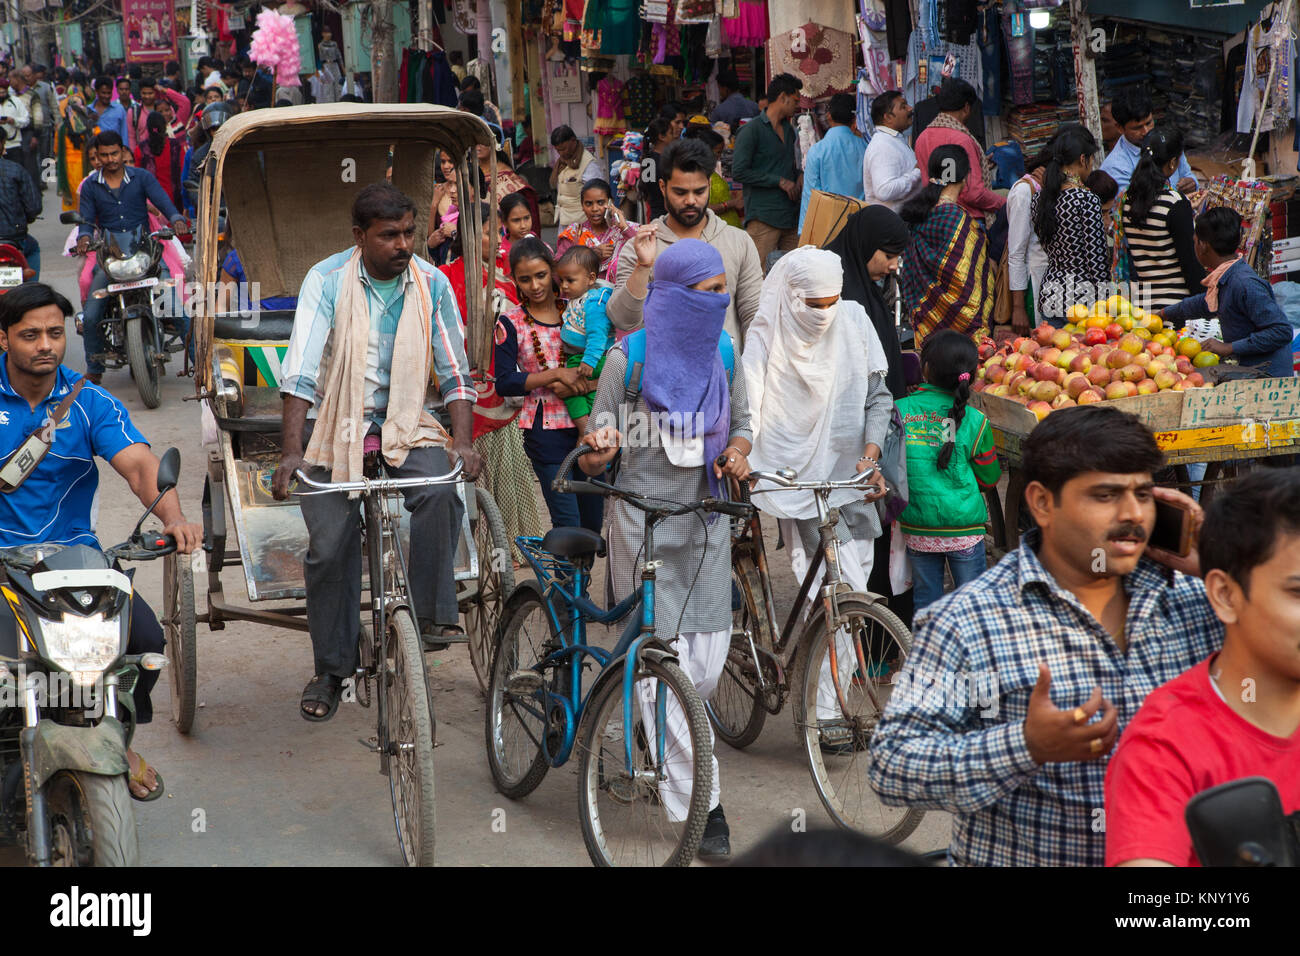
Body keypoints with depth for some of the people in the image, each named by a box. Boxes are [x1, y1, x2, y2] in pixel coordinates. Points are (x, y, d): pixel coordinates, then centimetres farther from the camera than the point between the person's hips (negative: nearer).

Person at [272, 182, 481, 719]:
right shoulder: (326, 281, -10)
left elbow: (454, 373, 1)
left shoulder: (433, 284, -3)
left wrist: (463, 441, -13)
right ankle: (331, 670, 11)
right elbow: (301, 372, -15)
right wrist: (291, 450, -25)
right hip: (335, 423, -1)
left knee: (440, 489, -30)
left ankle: (431, 613, -18)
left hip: (406, 422, 1)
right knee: (329, 549, -7)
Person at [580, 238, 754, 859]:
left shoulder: (723, 355, 6)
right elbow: (594, 459, -3)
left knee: (706, 664, 2)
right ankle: (702, 806, 1)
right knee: (665, 663, -5)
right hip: (643, 522, -4)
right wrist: (597, 454, -26)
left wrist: (736, 451, -3)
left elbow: (741, 424, 19)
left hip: (706, 521, 4)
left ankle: (662, 748, 33)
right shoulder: (628, 359, -7)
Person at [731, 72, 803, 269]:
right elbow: (739, 172, -13)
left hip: (790, 214, 8)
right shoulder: (751, 130, -5)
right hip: (763, 216, -7)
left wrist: (797, 178, 11)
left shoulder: (789, 130, 20)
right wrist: (779, 181, -12)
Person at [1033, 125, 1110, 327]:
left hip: (1051, 294, 7)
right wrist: (1106, 302, -5)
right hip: (1084, 295, -7)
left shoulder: (1039, 198, 4)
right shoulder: (1087, 200, -14)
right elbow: (1097, 256, -13)